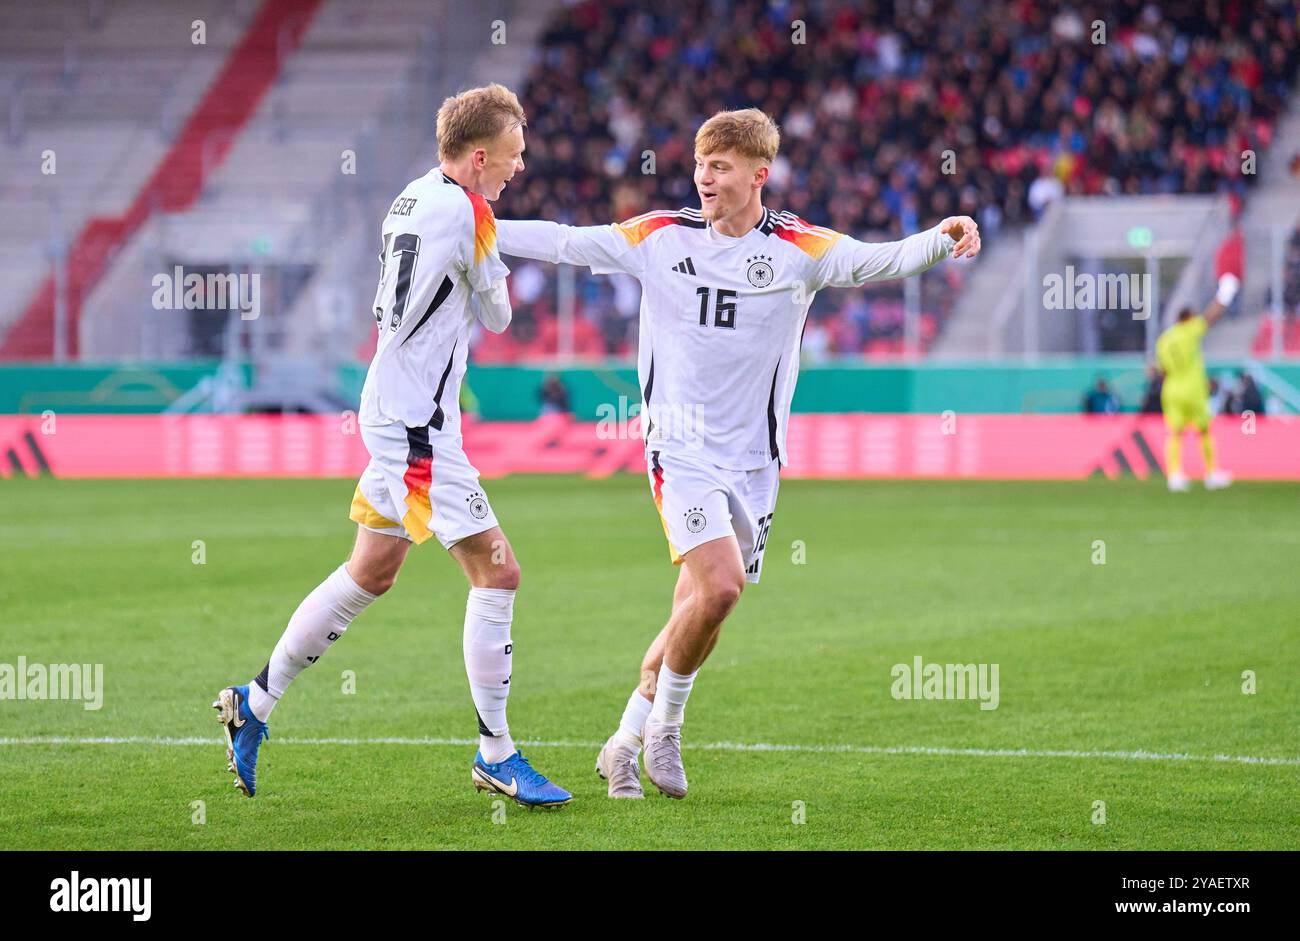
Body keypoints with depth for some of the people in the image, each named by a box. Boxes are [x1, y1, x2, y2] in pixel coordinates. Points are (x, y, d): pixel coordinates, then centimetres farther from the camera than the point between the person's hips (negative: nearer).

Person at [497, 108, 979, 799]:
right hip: (681, 450, -2)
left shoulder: (800, 249, -2)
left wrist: (942, 238, -33)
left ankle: (628, 742, 24)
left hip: (754, 461, 2)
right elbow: (566, 243, 4)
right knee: (719, 586, -21)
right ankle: (664, 725, 1)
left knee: (700, 616, 7)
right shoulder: (659, 237, 0)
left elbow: (878, 261, -14)